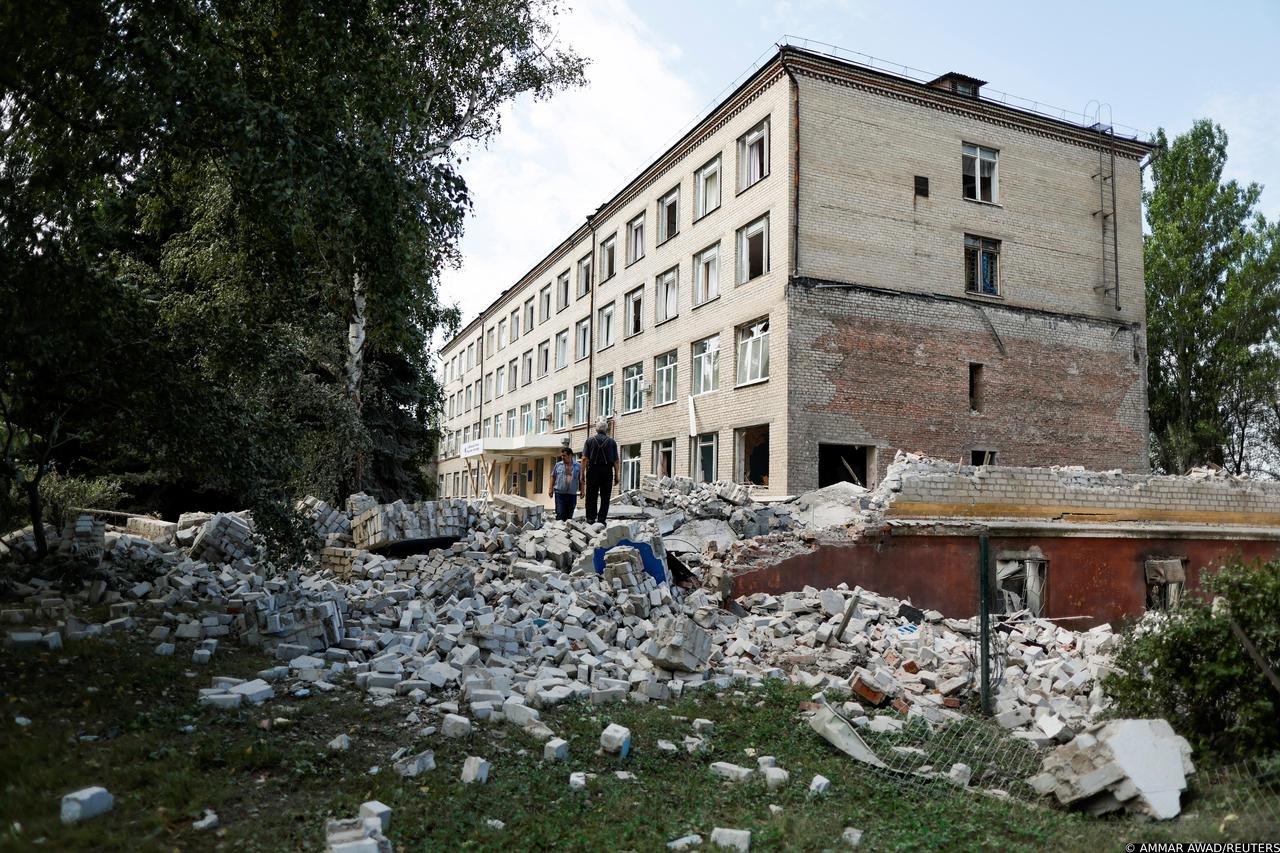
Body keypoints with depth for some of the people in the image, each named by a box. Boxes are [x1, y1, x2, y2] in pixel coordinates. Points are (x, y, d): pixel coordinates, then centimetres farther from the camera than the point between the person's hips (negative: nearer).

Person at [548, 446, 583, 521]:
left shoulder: (578, 466, 7)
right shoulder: (558, 465, 8)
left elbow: (581, 480, 11)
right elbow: (553, 477, 12)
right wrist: (550, 489, 6)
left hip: (572, 494, 1)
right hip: (559, 493, -1)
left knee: (569, 515, 4)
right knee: (560, 514, -10)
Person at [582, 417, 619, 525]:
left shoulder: (590, 440, 2)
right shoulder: (612, 442, 3)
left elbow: (584, 458, -3)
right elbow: (616, 460, 1)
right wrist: (616, 475, 6)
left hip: (593, 470, 0)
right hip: (607, 471, 0)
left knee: (591, 496, 5)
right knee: (605, 497, 4)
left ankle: (590, 519, 3)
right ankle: (602, 519, 2)